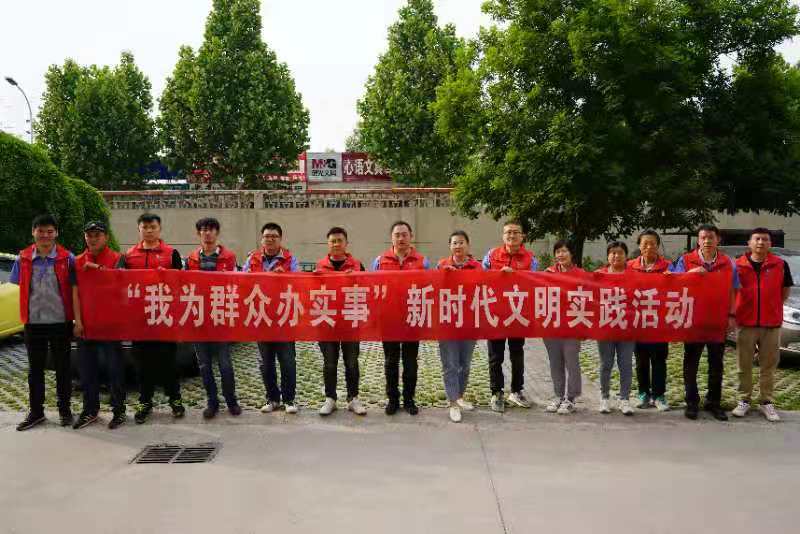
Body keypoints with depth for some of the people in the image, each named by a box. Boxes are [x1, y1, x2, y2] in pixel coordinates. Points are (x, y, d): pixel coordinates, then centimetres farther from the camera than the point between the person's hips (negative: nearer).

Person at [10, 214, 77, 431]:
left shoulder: (67, 259, -5)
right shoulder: (23, 258, 2)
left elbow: (74, 291, -2)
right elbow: (20, 288, 10)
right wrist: (26, 313, 2)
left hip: (60, 322, -2)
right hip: (33, 323, 2)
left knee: (62, 368, 8)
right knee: (35, 369, 11)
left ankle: (64, 409, 21)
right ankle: (36, 412, 23)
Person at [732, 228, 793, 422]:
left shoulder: (780, 264, 0)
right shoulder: (738, 265, -1)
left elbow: (786, 289, 11)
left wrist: (774, 307, 4)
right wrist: (731, 314, 2)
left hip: (772, 324, 0)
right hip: (745, 322, 0)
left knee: (769, 365, 8)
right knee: (744, 365, 8)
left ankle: (766, 402, 18)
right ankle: (744, 400, 19)